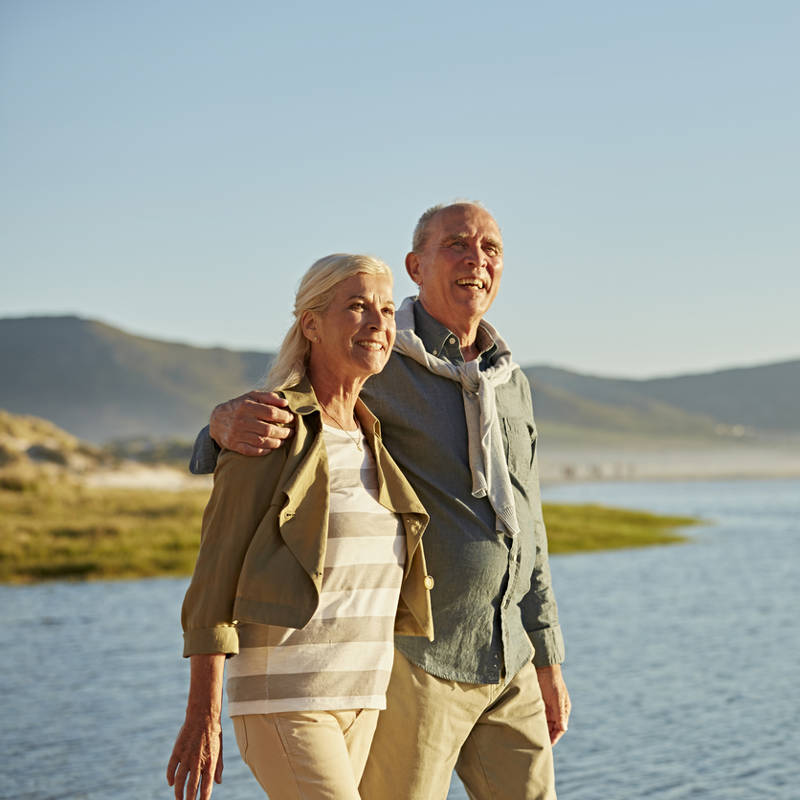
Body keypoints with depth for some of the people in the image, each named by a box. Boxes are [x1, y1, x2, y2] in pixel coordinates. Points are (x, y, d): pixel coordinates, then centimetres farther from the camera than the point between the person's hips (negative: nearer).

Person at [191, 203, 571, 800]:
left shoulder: (512, 385, 12)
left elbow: (525, 530, 15)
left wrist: (549, 663, 13)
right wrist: (229, 422, -36)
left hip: (506, 664, 7)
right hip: (410, 658, -6)